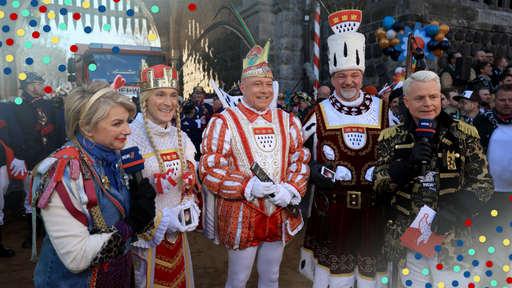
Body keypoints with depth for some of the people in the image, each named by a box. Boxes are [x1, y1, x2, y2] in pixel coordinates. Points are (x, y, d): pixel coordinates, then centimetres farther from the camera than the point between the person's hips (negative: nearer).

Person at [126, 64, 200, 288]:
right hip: (145, 238, -6)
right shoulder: (129, 139, -18)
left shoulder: (181, 138, 3)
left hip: (178, 236, 6)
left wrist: (190, 208, -5)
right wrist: (163, 221, -19)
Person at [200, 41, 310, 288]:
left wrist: (291, 189, -10)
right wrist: (248, 186, -22)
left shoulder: (288, 121, 5)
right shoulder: (223, 123, -9)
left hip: (280, 215, 4)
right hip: (241, 216, -4)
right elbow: (210, 169, -12)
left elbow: (301, 159, 7)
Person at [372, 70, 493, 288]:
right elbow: (378, 184, -3)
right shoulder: (391, 138, 1)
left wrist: (455, 210, -17)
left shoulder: (464, 134, -2)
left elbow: (483, 181, 0)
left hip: (453, 243, -1)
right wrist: (409, 163, -20)